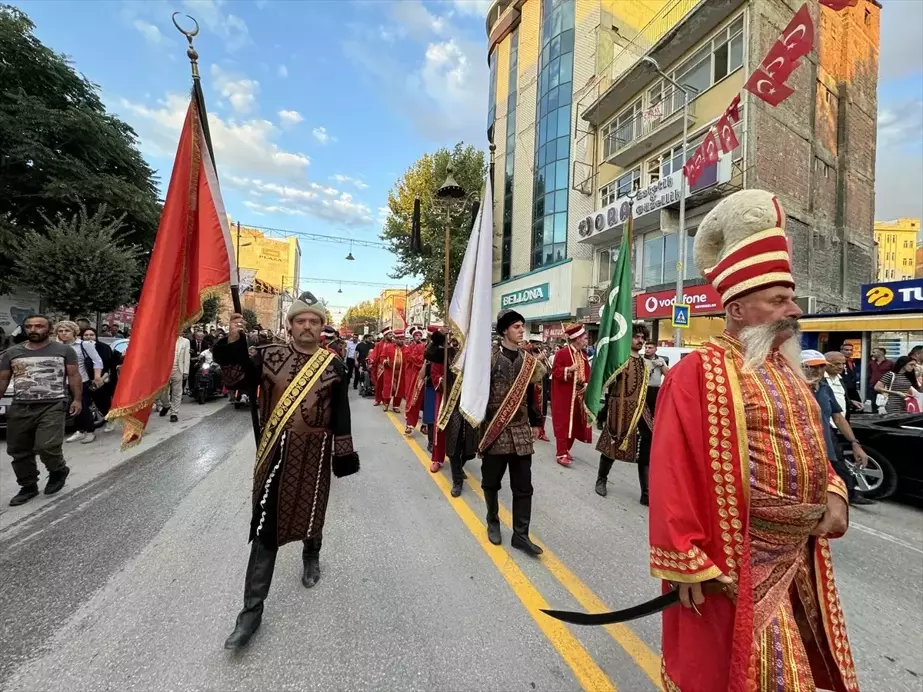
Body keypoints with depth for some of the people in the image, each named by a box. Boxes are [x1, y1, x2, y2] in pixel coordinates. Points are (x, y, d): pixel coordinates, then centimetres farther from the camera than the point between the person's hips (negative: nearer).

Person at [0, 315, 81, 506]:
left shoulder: (64, 350, 2)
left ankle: (58, 471, 15)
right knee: (19, 451, 10)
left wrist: (77, 399, -6)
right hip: (19, 408, 5)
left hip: (52, 406, -5)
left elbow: (74, 376, 2)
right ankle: (28, 486, 25)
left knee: (47, 447, -14)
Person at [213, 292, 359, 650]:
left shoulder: (333, 364, -4)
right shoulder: (269, 355, -1)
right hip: (276, 451, 0)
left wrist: (342, 455, -1)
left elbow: (341, 414, -2)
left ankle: (311, 557, 52)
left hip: (315, 453, 0)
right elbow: (237, 380, -4)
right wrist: (233, 342, -17)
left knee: (311, 511, 19)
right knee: (266, 525, 4)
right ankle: (252, 608, 19)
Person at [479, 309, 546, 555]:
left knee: (523, 486, 7)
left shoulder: (528, 360, 8)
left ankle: (520, 535, 21)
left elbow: (532, 393, 14)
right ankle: (493, 521, 37)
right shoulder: (490, 357, -8)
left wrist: (536, 422, 14)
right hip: (494, 429, -4)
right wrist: (480, 420, -10)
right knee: (491, 482, 13)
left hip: (521, 431, 4)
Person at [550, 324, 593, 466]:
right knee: (563, 423, -4)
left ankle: (566, 449, 25)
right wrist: (569, 369, -27)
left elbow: (587, 372, 14)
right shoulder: (562, 353, -12)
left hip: (578, 394, 8)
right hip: (564, 395, -7)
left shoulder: (583, 355, 11)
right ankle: (561, 454, 1)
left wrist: (586, 384, -3)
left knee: (575, 422, 12)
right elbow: (555, 371, -13)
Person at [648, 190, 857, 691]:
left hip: (800, 555, 9)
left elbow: (810, 448, 19)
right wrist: (687, 564, -20)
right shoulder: (700, 373, -21)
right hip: (735, 562, -8)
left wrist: (833, 495, 0)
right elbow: (674, 475, -23)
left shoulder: (787, 370, 8)